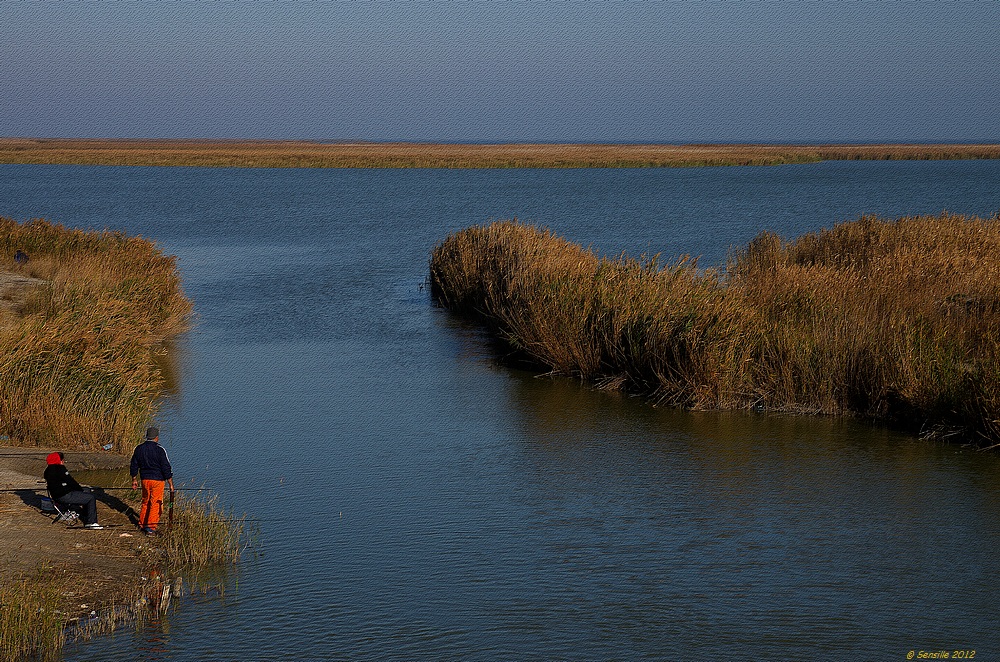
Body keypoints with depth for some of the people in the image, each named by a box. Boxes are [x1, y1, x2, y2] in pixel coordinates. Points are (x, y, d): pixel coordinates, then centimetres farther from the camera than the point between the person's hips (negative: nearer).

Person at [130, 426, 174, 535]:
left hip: (144, 479, 5)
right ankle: (150, 528, -3)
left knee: (145, 502, 20)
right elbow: (166, 469, -12)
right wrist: (171, 484, -6)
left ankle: (142, 524, 28)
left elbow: (134, 466, 11)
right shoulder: (159, 450, -13)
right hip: (157, 479, -5)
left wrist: (134, 480, 23)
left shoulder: (139, 449, 3)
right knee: (155, 504, -1)